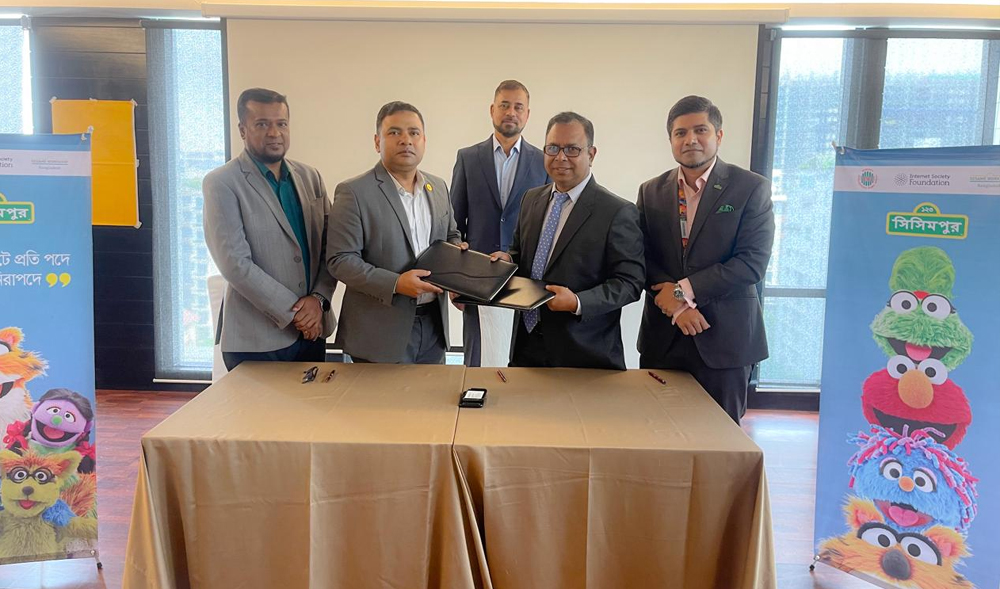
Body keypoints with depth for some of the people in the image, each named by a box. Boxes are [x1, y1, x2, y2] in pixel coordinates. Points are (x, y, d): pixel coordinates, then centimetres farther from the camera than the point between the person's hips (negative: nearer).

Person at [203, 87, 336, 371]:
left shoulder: (309, 177, 8)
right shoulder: (221, 184, -7)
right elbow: (235, 263, -15)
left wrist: (318, 299, -9)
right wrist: (294, 312, -14)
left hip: (312, 329, 5)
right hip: (256, 339, -5)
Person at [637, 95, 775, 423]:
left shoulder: (751, 189, -3)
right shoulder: (652, 192, 9)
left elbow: (752, 262, -12)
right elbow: (645, 260, 3)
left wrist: (683, 289, -15)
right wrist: (675, 303, -13)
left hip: (725, 338, -3)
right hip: (662, 338, 3)